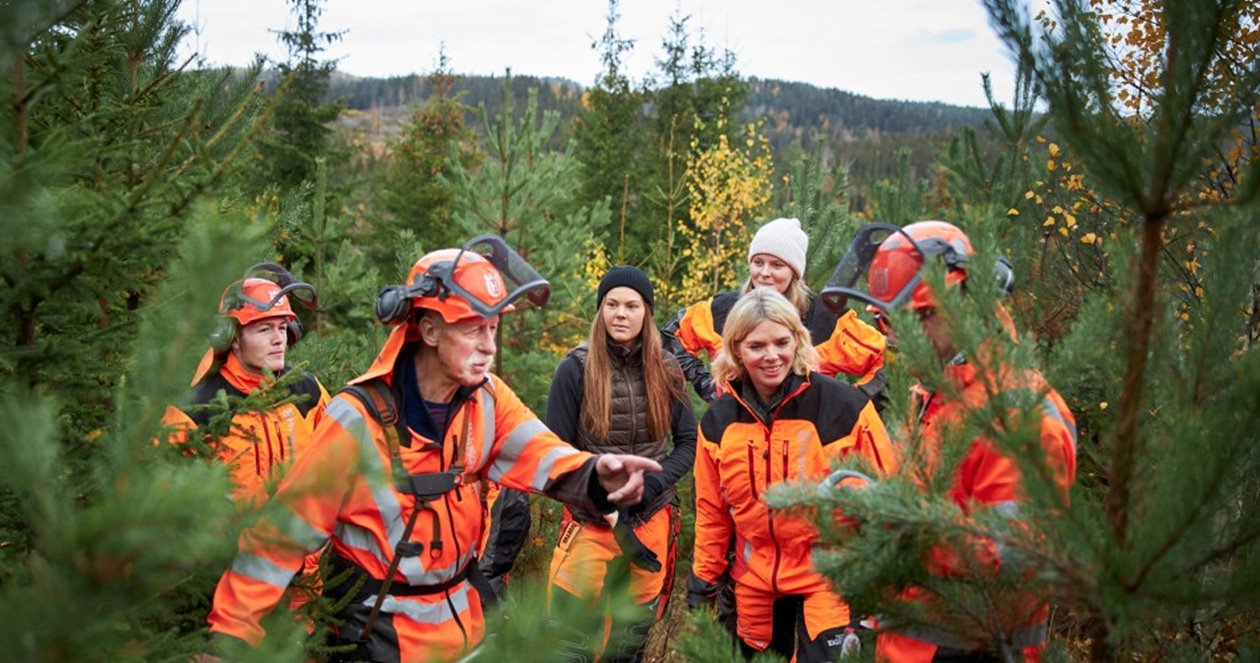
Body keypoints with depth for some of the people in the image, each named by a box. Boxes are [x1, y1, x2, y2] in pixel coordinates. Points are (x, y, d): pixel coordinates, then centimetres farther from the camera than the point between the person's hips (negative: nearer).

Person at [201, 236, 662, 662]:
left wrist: (595, 475, -41)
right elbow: (284, 530, -19)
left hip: (463, 614, 5)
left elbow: (537, 454, -20)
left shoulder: (487, 399, -7)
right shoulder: (360, 419, -23)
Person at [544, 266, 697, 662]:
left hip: (651, 522, 3)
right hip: (591, 523, -3)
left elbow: (689, 442, 5)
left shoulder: (666, 370, 1)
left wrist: (654, 483, -12)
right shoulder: (576, 369, -8)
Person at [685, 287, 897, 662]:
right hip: (755, 580, 4)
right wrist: (704, 577, 10)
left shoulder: (843, 405, -15)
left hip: (829, 577, -4)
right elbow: (711, 508, 9)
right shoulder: (719, 419, -2)